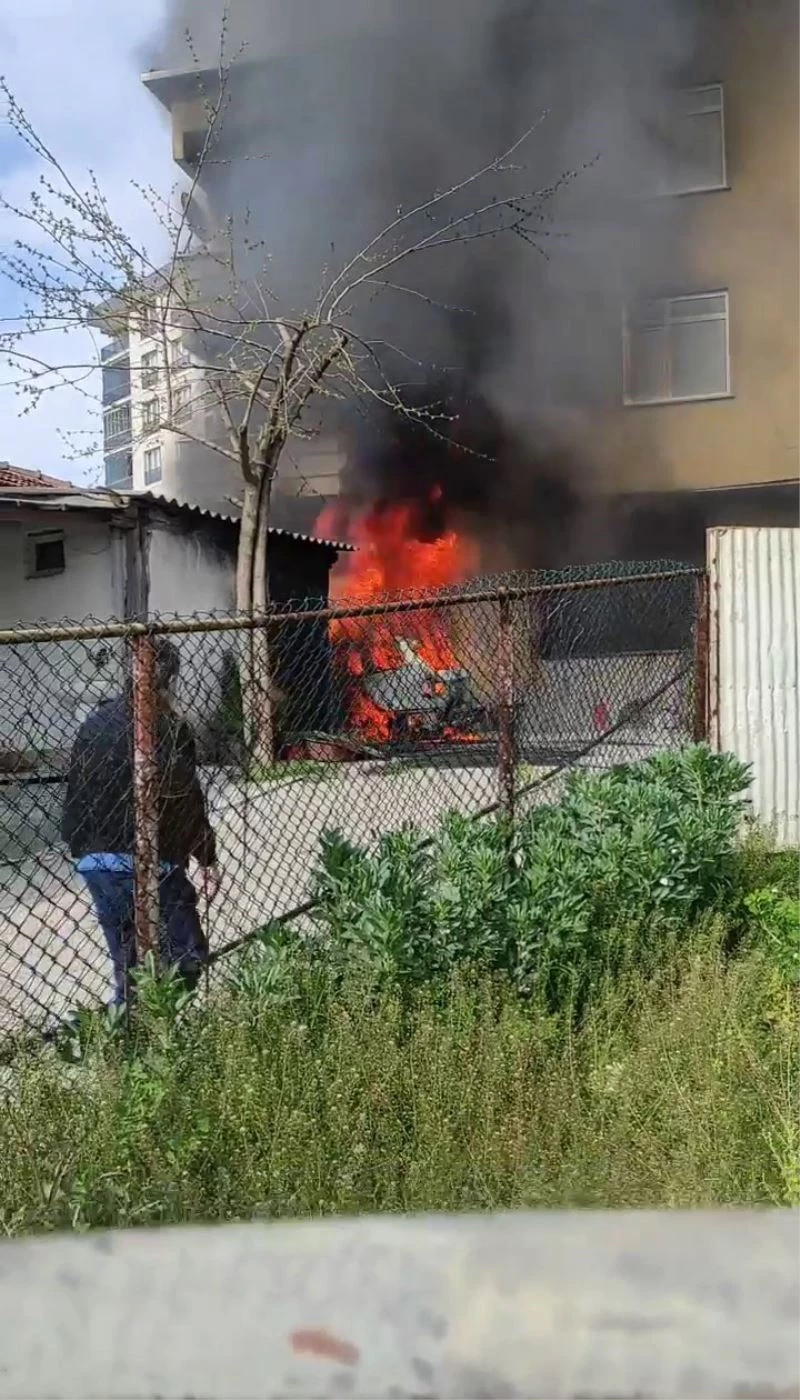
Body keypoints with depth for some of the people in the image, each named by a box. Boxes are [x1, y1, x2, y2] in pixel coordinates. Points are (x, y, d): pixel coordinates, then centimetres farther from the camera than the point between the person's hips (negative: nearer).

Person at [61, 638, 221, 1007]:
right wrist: (208, 858, 2)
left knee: (126, 963, 15)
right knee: (185, 957, 2)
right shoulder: (169, 729, -9)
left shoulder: (93, 725, 9)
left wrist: (80, 849, 22)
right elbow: (187, 803, -8)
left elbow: (74, 794, 13)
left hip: (96, 862, 7)